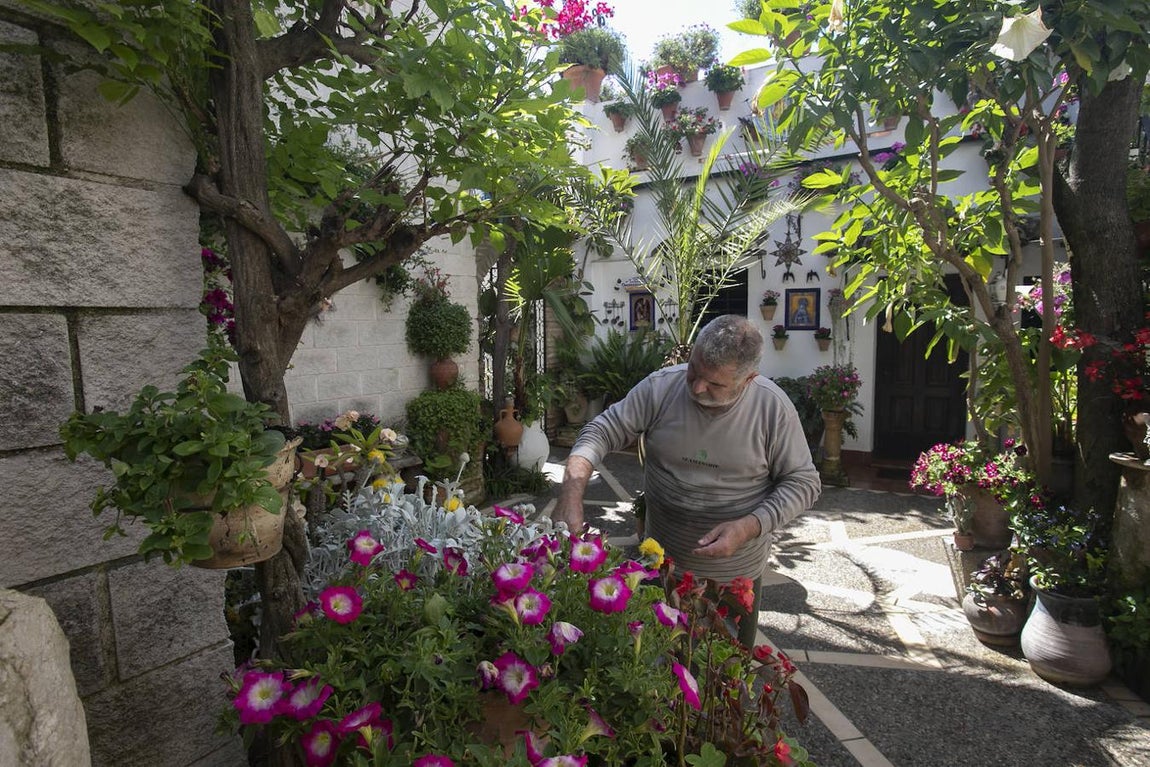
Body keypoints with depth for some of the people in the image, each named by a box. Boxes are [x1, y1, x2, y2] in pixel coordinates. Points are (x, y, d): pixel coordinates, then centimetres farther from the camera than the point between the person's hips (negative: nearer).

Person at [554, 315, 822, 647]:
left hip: (736, 573, -1)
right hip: (661, 567, 1)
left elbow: (803, 482, -8)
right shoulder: (660, 387, -14)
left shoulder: (773, 407, -16)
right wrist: (572, 491, -28)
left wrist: (748, 527, -23)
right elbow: (603, 431, -11)